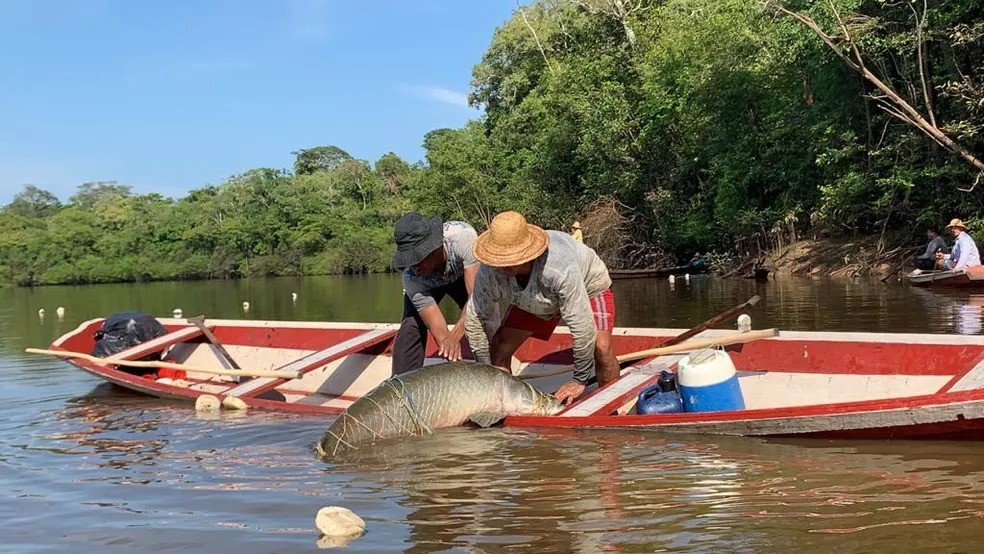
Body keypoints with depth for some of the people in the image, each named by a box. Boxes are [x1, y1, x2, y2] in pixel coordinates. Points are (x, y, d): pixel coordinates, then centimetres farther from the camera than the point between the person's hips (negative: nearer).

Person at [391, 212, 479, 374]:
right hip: (426, 283, -1)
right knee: (411, 327, -19)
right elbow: (438, 330, -40)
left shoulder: (463, 235, -46)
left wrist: (456, 334, -55)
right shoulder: (412, 277, -39)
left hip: (461, 274, 1)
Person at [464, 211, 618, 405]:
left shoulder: (561, 268, -48)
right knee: (498, 348, -6)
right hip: (534, 300, 5)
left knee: (601, 347, -26)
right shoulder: (488, 272, -33)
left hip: (588, 286, -4)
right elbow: (475, 321, -17)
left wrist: (580, 380, -30)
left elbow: (581, 326, -40)